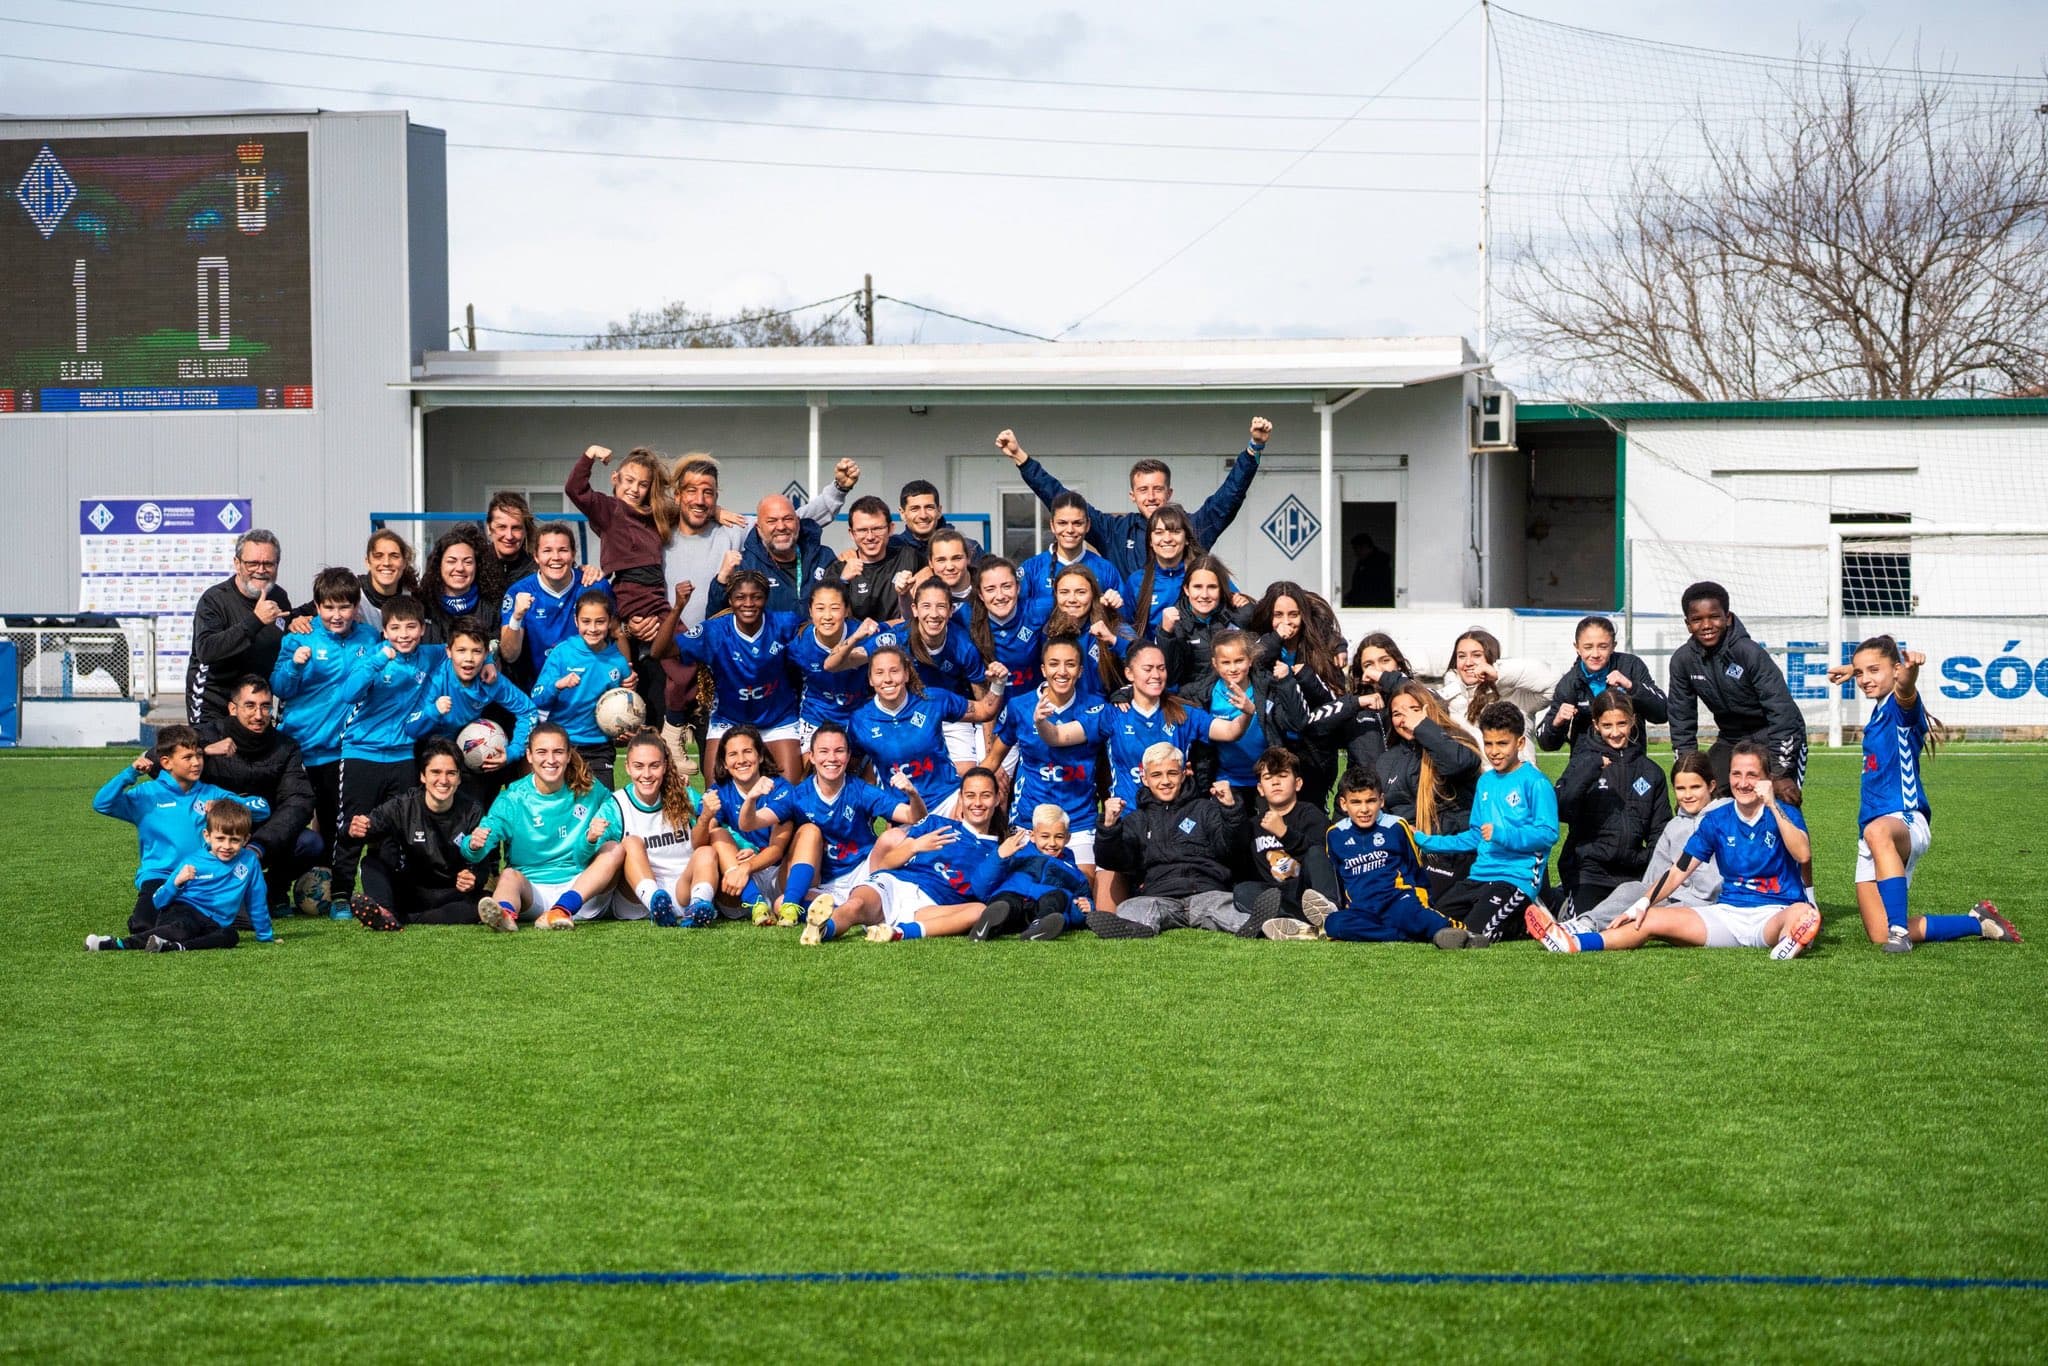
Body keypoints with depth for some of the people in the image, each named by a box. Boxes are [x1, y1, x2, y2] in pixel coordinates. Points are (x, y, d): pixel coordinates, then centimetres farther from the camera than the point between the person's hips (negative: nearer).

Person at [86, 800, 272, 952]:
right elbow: (158, 902, 0)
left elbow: (257, 902, 18)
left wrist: (266, 936, 23)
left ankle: (171, 946, -48)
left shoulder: (249, 861, 6)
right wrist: (176, 882, -18)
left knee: (230, 936, -33)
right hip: (182, 911, -2)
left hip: (214, 923, 3)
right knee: (184, 928, -39)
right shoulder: (194, 863, 1)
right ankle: (119, 943, -46)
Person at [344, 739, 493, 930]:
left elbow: (481, 864, -6)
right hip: (410, 892, 0)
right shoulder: (404, 805, -7)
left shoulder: (472, 811, -5)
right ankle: (384, 912, -45)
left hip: (449, 896, 0)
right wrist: (355, 830, -48)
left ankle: (404, 918, -37)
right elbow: (375, 822, -24)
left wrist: (474, 879, -30)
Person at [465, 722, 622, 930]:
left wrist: (590, 840, -22)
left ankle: (562, 910, -41)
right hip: (532, 891, -1)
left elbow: (582, 857, 1)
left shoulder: (589, 792, 4)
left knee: (614, 849, -20)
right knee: (509, 874, -30)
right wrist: (474, 845, -36)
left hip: (581, 891, 1)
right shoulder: (512, 800, 1)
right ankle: (506, 913, -66)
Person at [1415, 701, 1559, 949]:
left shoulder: (1535, 783, -7)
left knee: (1475, 933, -26)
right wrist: (1427, 841, 23)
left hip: (1517, 879, -8)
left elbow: (1548, 833, -16)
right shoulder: (1486, 781, 18)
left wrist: (1502, 834, -24)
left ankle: (1519, 922, 4)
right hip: (1480, 874, 8)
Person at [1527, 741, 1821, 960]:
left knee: (1804, 913, -38)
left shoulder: (1784, 814, -1)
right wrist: (1643, 903, -7)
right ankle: (1574, 943, -29)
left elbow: (1803, 854, -20)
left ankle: (1788, 944, -71)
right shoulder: (1716, 820, 9)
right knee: (1651, 920, -14)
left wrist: (1772, 806, -24)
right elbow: (1679, 871, 8)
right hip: (1728, 914, 3)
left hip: (1775, 915, -3)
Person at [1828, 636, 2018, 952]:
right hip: (1871, 827, 9)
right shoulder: (1880, 710, 17)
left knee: (1878, 832, -47)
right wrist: (1851, 670, 49)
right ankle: (1978, 923, 17)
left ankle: (1899, 929, -52)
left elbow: (1905, 687, -36)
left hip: (1906, 820, -9)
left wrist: (1911, 668, -56)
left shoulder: (1901, 704, -8)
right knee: (1880, 936, 0)